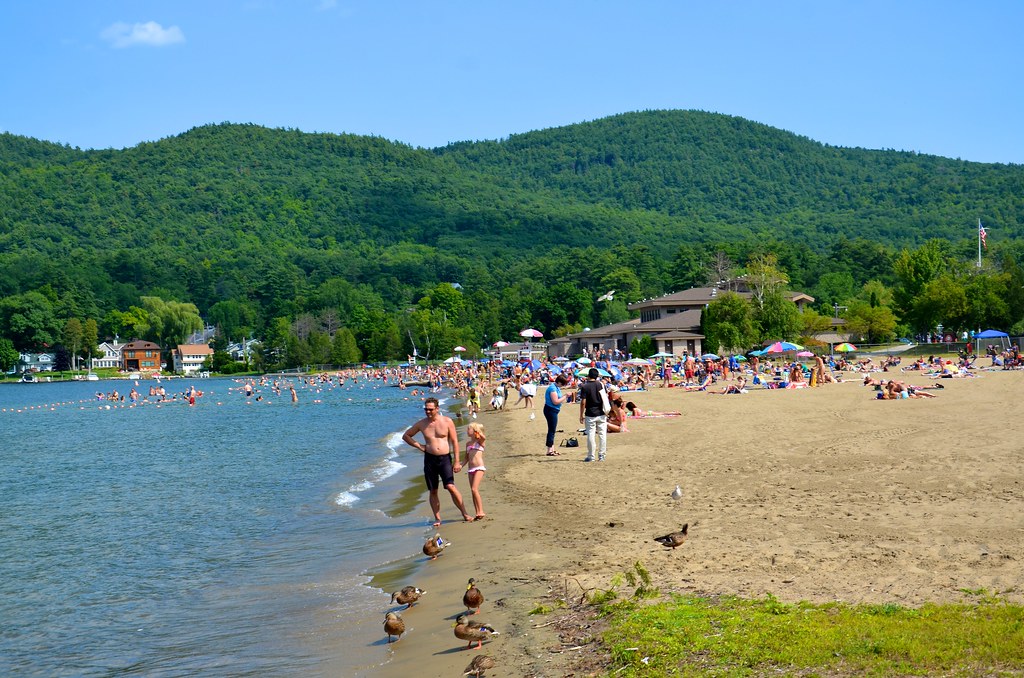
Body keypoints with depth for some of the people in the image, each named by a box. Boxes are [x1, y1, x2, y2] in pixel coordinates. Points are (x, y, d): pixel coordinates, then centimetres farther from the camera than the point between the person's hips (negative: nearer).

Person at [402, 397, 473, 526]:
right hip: (429, 459, 3)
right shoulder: (421, 424, 5)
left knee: (450, 486, -14)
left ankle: (465, 514, -4)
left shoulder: (447, 422, -1)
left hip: (445, 458, -3)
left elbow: (454, 442, 0)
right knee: (433, 491, 4)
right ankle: (437, 518, 12)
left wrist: (457, 462, -6)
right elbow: (406, 436, 18)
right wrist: (419, 446, 3)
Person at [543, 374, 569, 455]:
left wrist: (564, 397, 1)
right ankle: (549, 451, -2)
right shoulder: (553, 388, -19)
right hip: (551, 410, -10)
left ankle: (552, 449, 22)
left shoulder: (556, 387, 11)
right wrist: (565, 397, -18)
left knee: (552, 430, 15)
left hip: (553, 411, 10)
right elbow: (555, 401, -23)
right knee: (552, 430, -6)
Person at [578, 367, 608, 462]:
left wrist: (581, 415, -4)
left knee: (591, 435, 1)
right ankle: (601, 455, 10)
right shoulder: (601, 385, 2)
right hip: (601, 414, 3)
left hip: (590, 415, -3)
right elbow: (605, 399, 8)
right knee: (602, 434, 8)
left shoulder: (585, 387, -9)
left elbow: (583, 403, -11)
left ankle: (591, 456, 3)